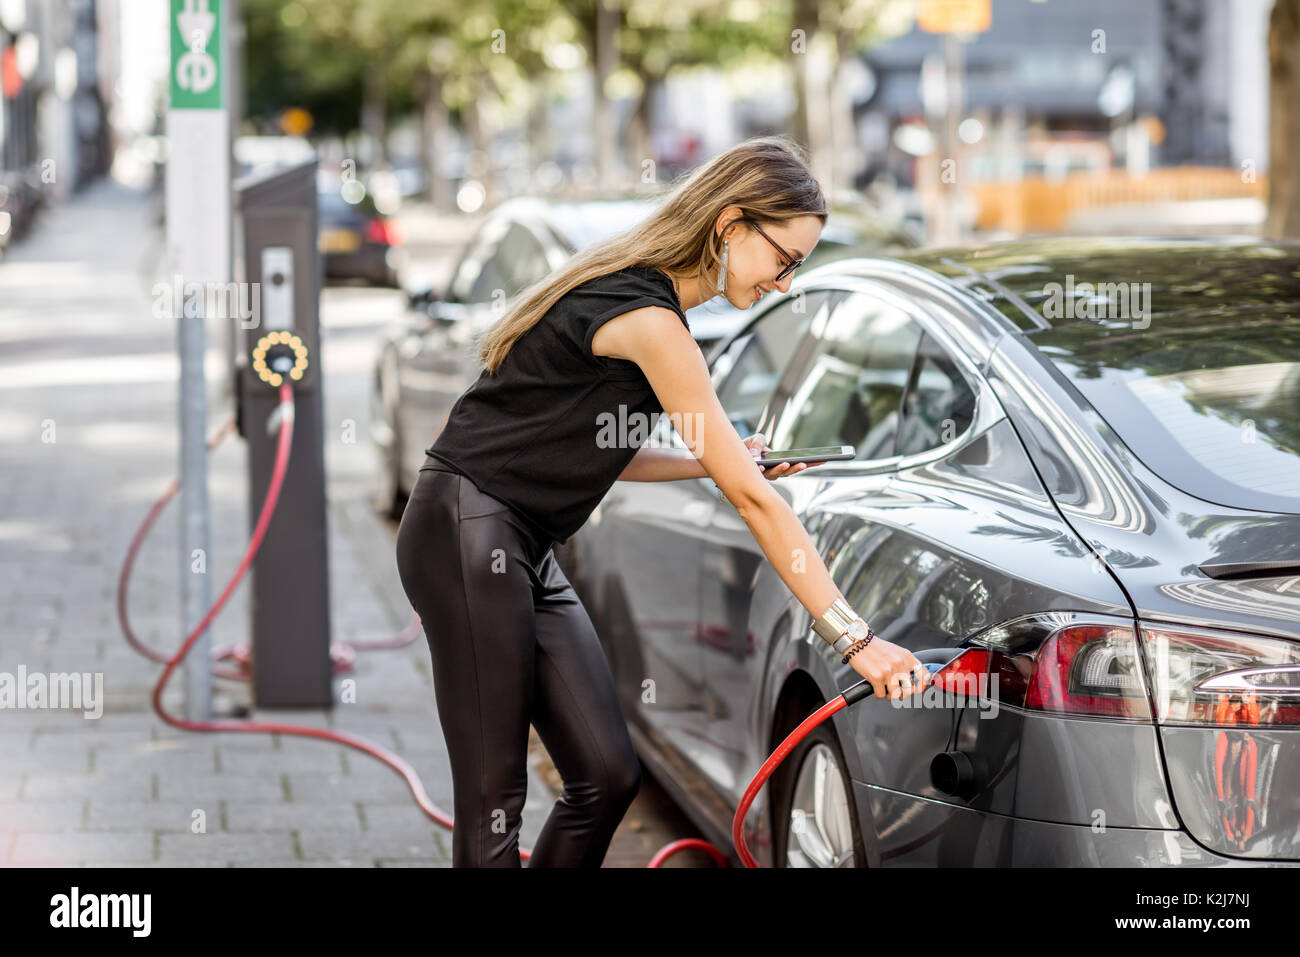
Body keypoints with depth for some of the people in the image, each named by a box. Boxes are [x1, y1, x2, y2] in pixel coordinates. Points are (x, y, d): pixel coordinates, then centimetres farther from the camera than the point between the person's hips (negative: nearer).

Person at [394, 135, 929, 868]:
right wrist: (856, 639, -19)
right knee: (494, 801, -7)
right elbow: (752, 498, -21)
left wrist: (722, 462, 8)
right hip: (468, 537, -10)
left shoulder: (636, 294, 11)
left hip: (524, 550, 10)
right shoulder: (648, 319, -19)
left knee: (608, 776, 4)